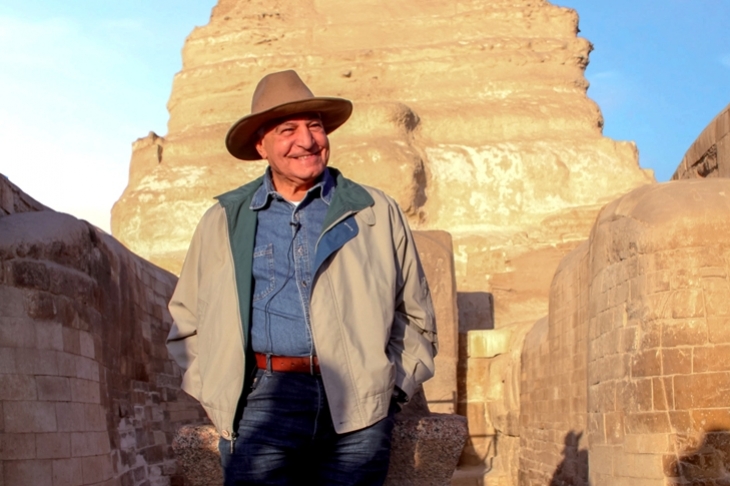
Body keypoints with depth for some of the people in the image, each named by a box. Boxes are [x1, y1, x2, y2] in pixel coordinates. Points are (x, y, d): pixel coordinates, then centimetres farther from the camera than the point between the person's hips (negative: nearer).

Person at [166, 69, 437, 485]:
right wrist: (218, 393, 4)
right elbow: (187, 324, 15)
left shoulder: (378, 213, 13)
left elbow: (415, 315, 16)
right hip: (261, 403, 0)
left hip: (358, 406, 1)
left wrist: (396, 385, 6)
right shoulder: (224, 221, 14)